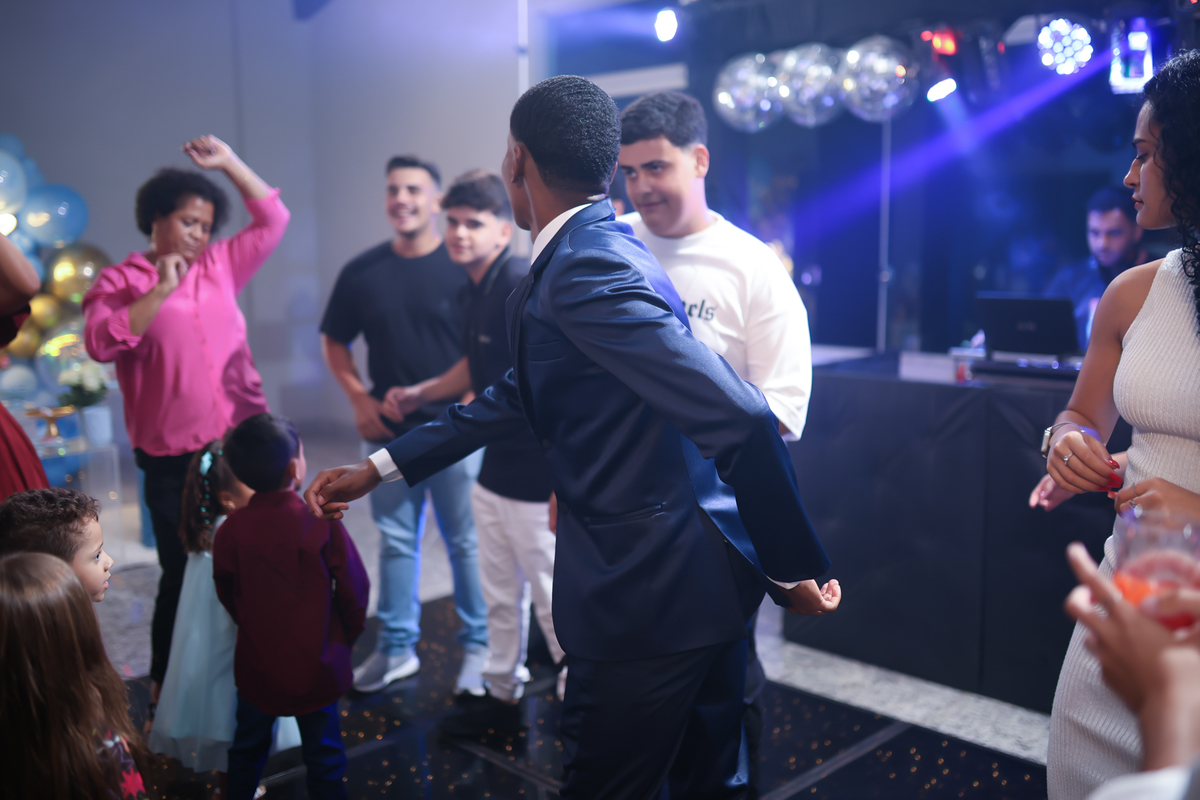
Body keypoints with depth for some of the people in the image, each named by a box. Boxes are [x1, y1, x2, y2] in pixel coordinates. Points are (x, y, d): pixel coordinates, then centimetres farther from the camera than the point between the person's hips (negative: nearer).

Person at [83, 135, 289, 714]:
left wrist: (229, 162, 9)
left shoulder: (219, 266, 12)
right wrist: (160, 290, -18)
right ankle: (166, 687, 22)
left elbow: (272, 220, 15)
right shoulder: (119, 282, 0)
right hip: (173, 457, -4)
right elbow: (101, 343, -17)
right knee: (183, 574, 4)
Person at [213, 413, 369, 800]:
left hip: (257, 664, 2)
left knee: (247, 749, 25)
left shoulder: (232, 529, -13)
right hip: (318, 667, -2)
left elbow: (227, 595, 1)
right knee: (324, 755, 15)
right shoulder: (322, 523, -21)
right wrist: (347, 636, 7)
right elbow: (354, 589, -13)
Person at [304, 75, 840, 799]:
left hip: (650, 589, -9)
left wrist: (795, 571, -17)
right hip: (706, 576, 9)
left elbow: (740, 419, -29)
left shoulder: (584, 269, -21)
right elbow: (520, 396, 18)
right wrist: (377, 468, 17)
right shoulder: (600, 249, 10)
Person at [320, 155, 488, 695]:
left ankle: (478, 649, 21)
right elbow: (334, 340, 14)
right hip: (387, 433, 3)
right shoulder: (363, 272, 4)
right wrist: (358, 396, 2)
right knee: (395, 542, 13)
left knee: (466, 542, 5)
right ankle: (396, 648, 27)